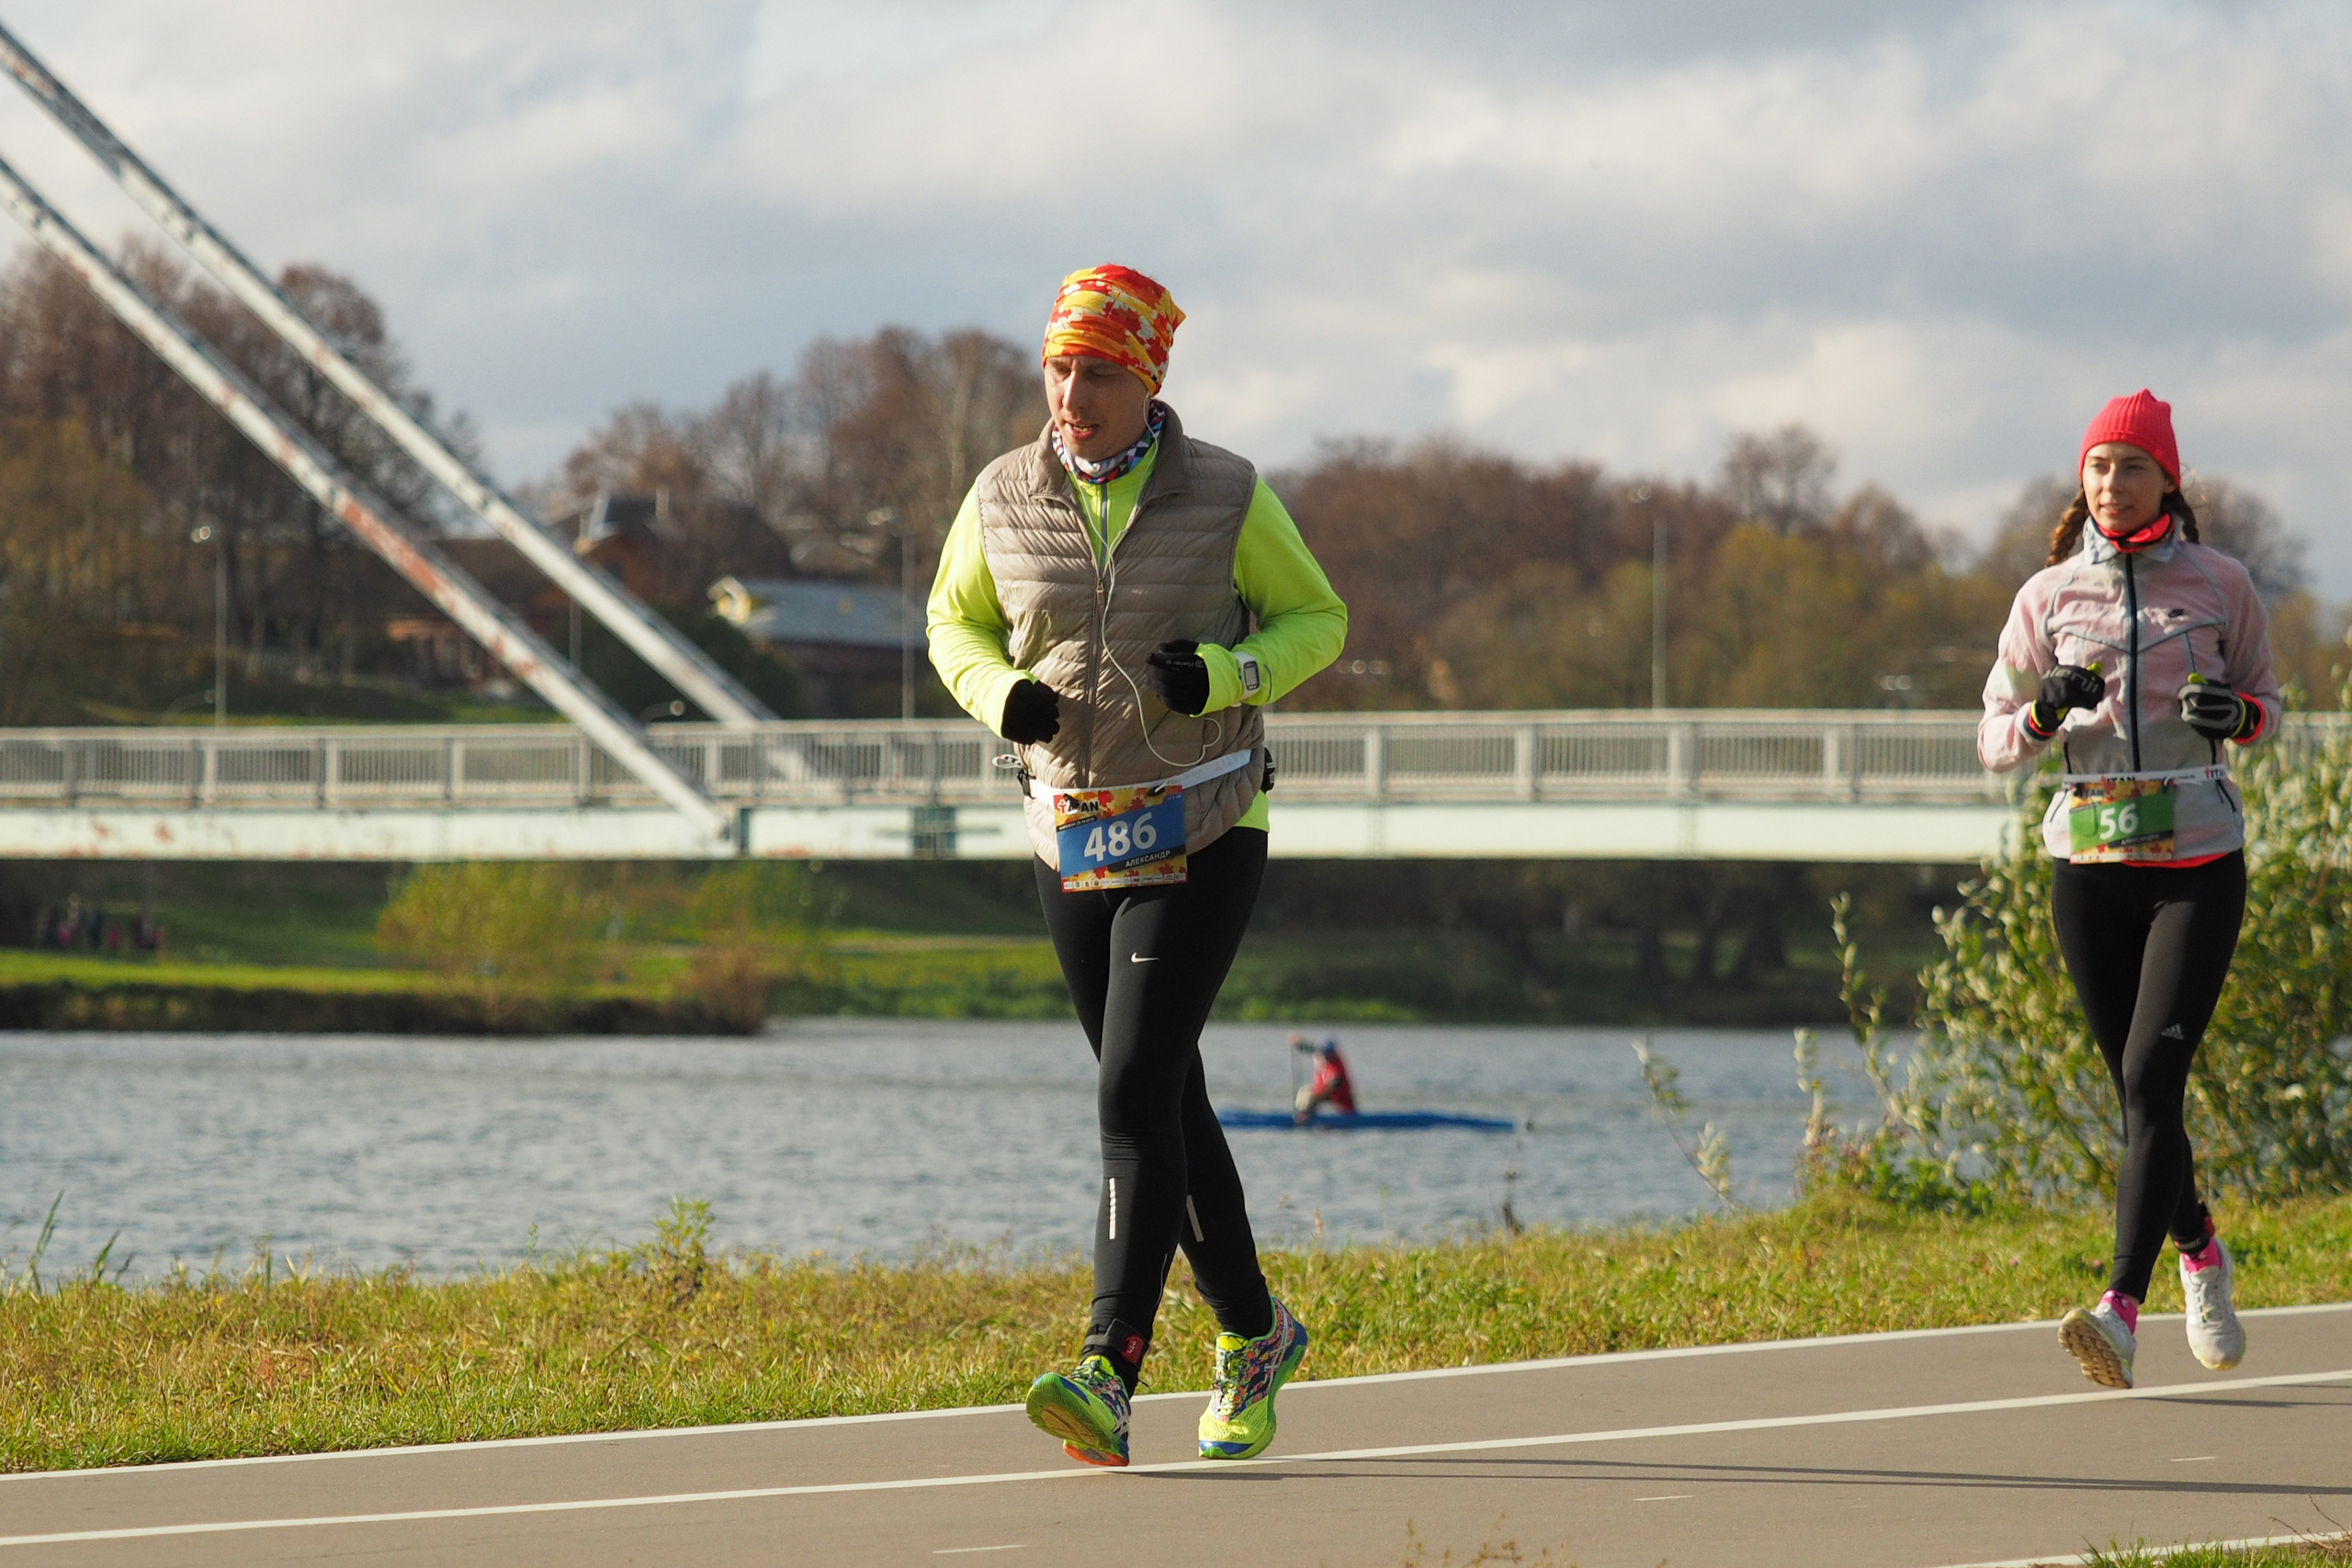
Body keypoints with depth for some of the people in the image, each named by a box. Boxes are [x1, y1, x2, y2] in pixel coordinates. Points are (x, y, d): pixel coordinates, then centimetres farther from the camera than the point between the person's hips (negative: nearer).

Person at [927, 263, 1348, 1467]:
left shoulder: (1227, 498, -8)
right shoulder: (1004, 499, 0)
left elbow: (1318, 619, 2)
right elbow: (956, 622, 14)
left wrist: (1223, 672, -18)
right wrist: (1000, 693, -9)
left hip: (1202, 837, -4)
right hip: (1073, 840, 4)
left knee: (1134, 1097, -17)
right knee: (1168, 1107, 12)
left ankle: (1108, 1378, -25)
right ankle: (1256, 1335, 32)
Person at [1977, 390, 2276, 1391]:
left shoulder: (2219, 584, 3)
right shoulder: (2049, 595, 7)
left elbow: (2264, 697, 15)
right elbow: (1995, 743, 9)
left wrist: (2237, 716, -9)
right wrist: (2045, 712, -13)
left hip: (2198, 863, -2)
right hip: (2091, 864, 3)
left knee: (2151, 1074, -16)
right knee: (2141, 1093, 6)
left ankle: (2122, 1312, -25)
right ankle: (2199, 1254, 35)